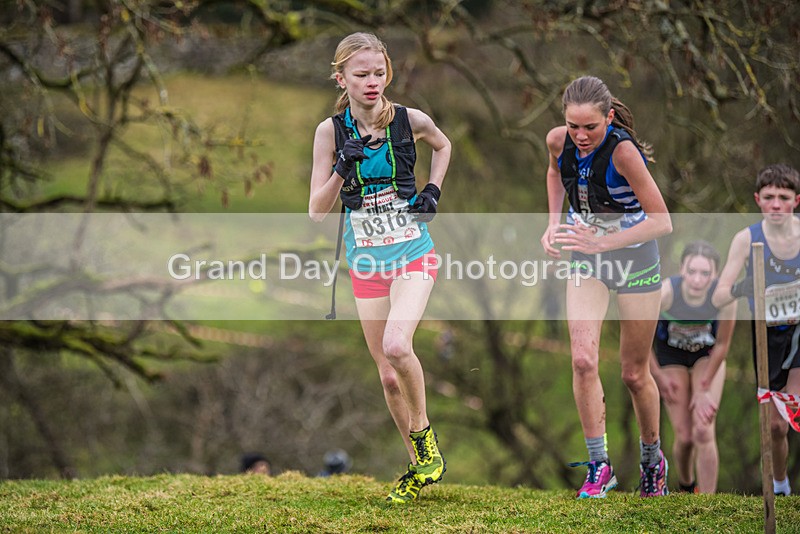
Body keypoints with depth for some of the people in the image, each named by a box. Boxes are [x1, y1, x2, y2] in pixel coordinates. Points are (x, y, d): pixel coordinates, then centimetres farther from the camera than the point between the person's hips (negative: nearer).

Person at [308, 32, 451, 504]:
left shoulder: (411, 120, -7)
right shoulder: (331, 131, -6)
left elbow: (443, 146, 18)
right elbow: (317, 212, -7)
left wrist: (433, 191, 2)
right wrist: (342, 169, -22)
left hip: (414, 255, -2)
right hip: (365, 264, 2)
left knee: (396, 346, -28)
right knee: (388, 375, 7)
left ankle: (423, 430, -2)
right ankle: (420, 466, 25)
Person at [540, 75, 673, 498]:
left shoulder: (623, 151, -28)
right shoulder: (558, 141, -12)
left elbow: (661, 221, -27)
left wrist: (601, 243, -32)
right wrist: (554, 223, 2)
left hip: (635, 257, -4)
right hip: (586, 259, 4)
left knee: (635, 374, 6)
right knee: (583, 360, -15)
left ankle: (652, 459, 31)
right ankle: (599, 466, -7)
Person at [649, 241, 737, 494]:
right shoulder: (664, 293, -35)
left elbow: (722, 345, -15)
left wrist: (704, 388, -9)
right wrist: (659, 378, -8)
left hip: (708, 354, 0)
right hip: (671, 355, 0)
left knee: (703, 432, -13)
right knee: (684, 437, -1)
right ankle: (686, 485, 32)